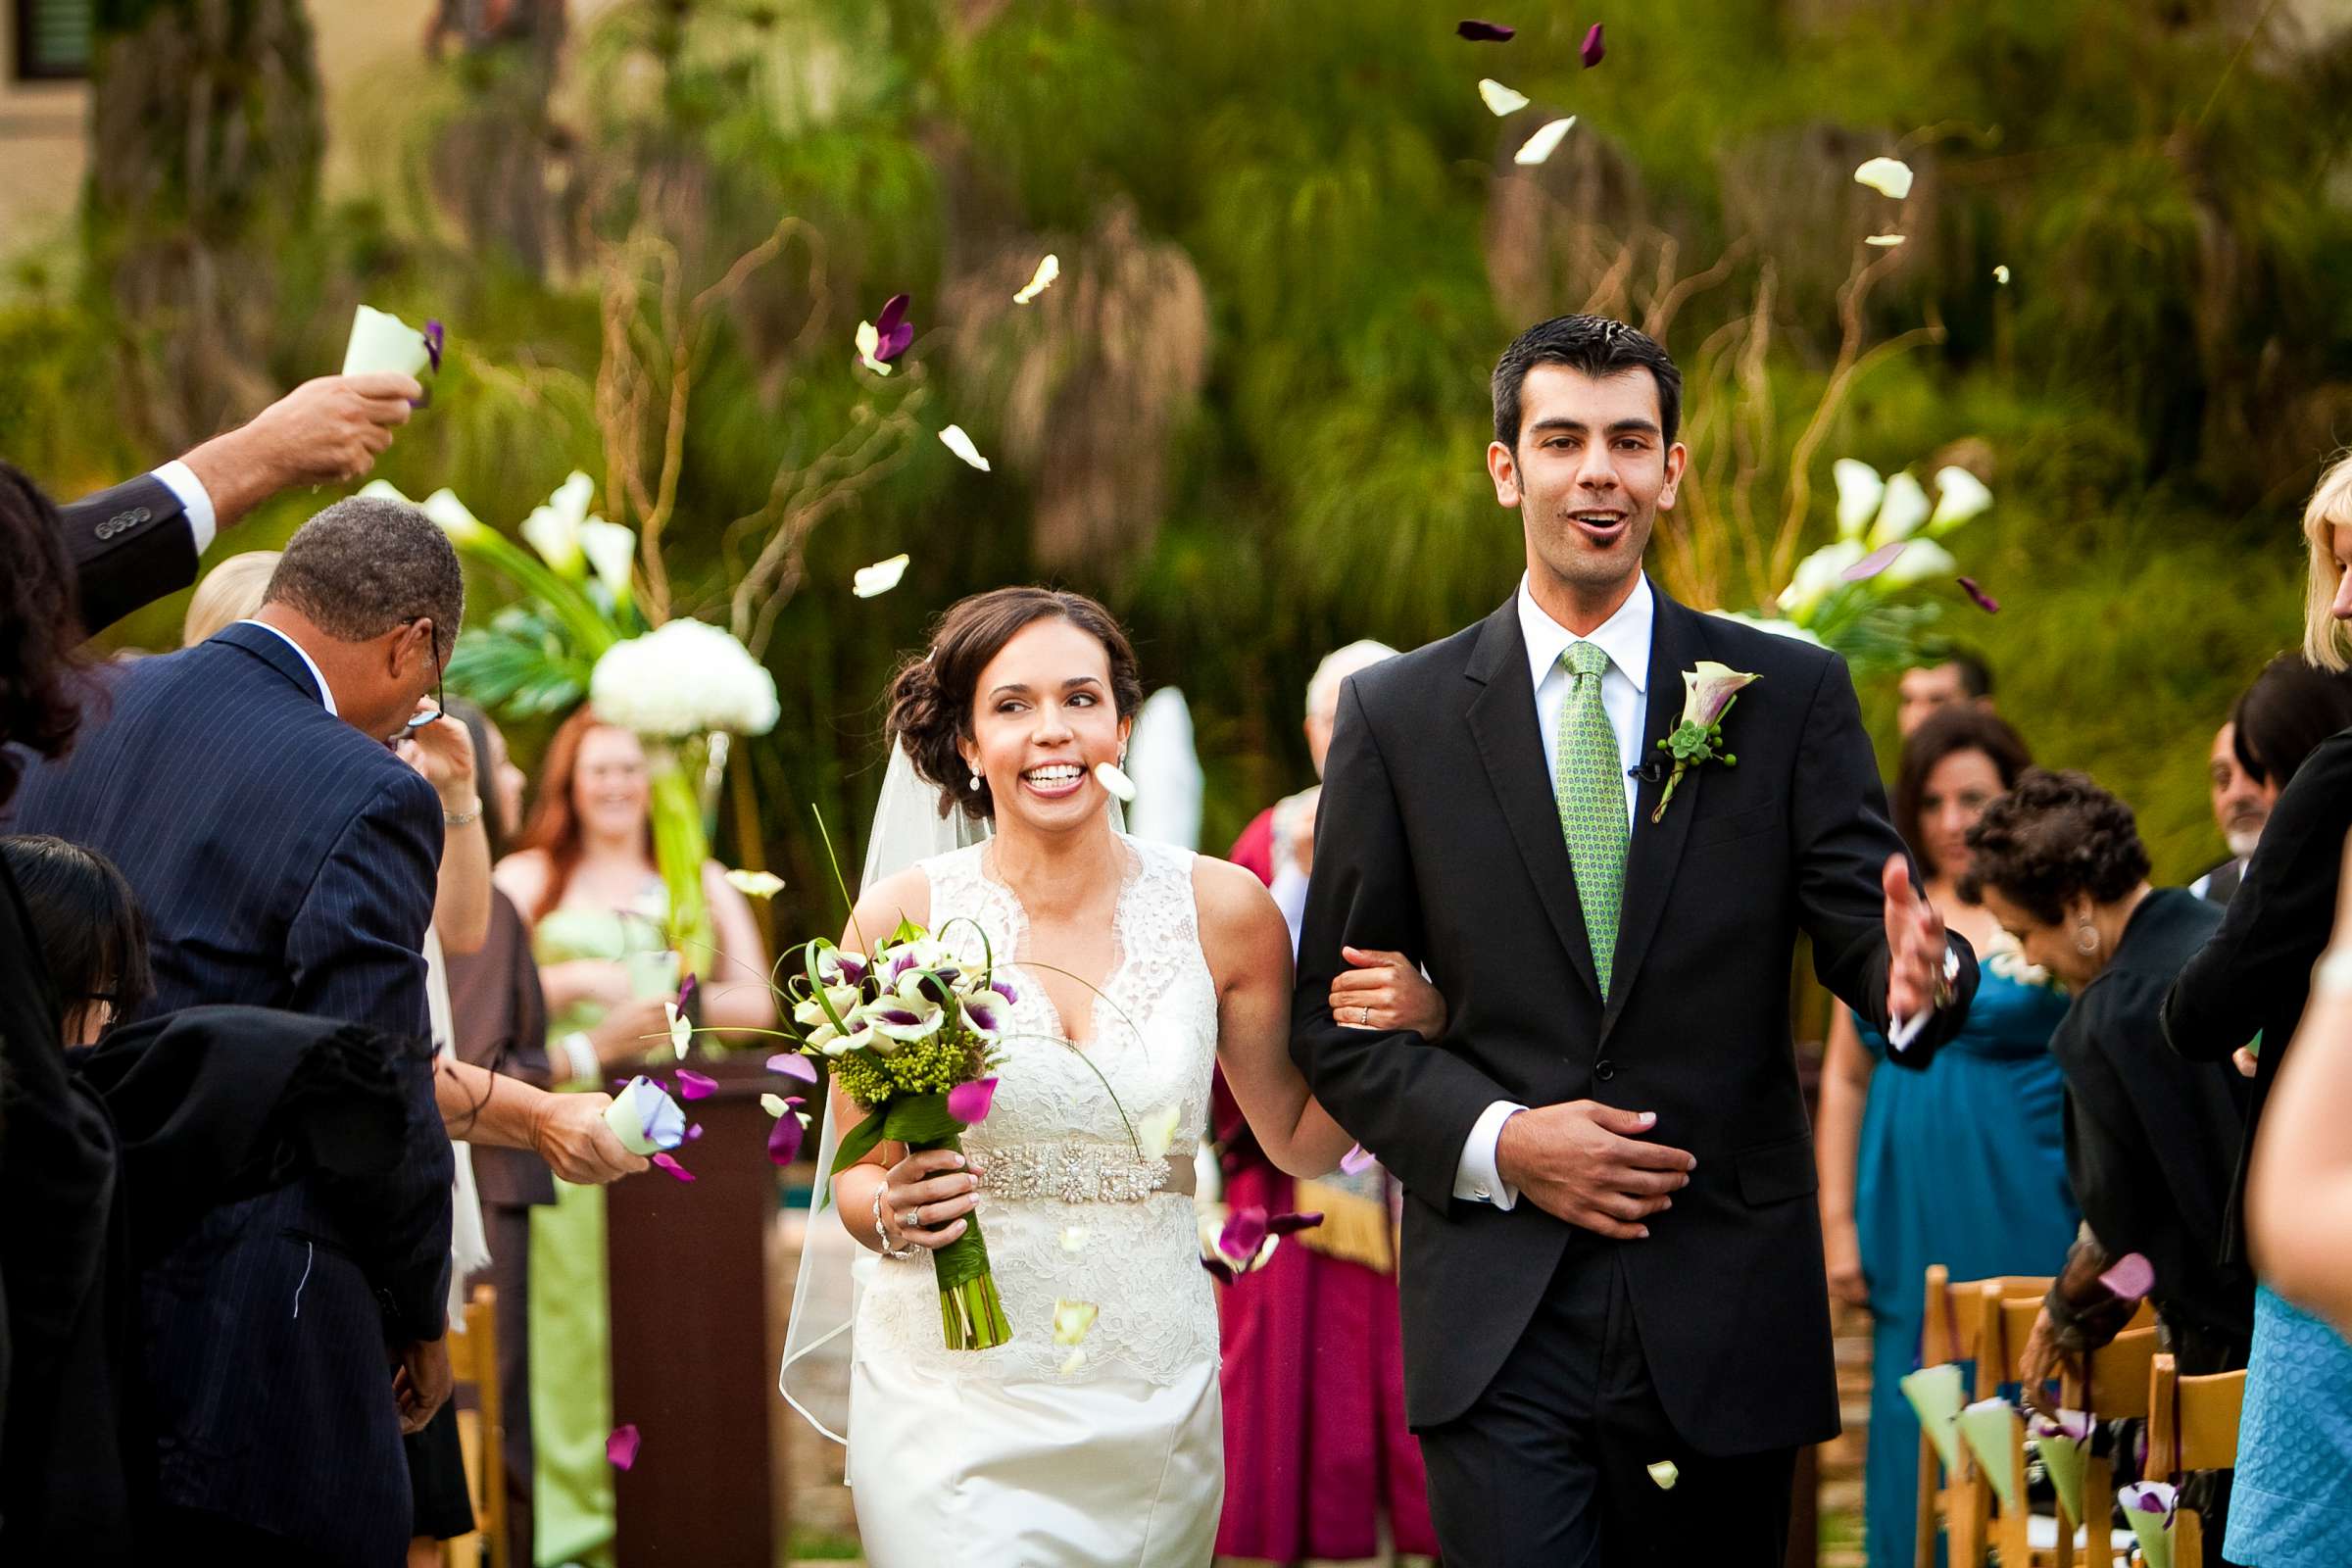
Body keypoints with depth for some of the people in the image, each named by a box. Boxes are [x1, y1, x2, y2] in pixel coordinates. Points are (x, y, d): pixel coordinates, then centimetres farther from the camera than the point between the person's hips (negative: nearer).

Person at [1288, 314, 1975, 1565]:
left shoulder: (1789, 695, 4)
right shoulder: (1397, 715, 4)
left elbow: (1865, 934, -2)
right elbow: (1334, 1022, 6)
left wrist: (1919, 977, -26)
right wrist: (1498, 1140, -10)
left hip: (1722, 1318, 1)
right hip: (1499, 1320, -1)